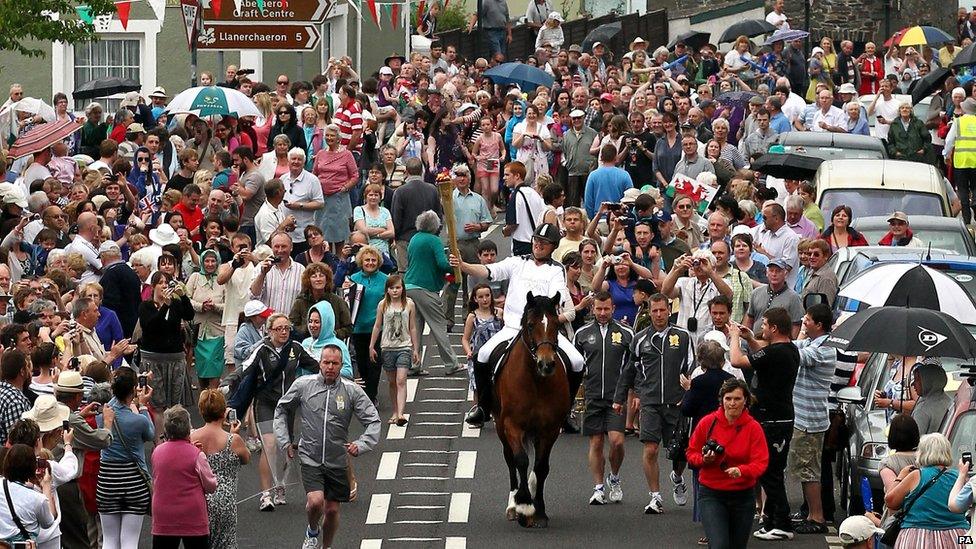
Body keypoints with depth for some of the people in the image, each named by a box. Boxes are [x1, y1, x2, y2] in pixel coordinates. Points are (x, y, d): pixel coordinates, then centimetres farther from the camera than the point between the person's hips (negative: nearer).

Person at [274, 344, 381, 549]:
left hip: (337, 461, 1)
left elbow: (373, 421, -2)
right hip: (310, 459, -1)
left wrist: (360, 445, -19)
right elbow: (281, 409, 12)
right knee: (315, 501, -20)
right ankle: (312, 532, 12)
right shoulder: (303, 385, -5)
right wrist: (285, 441, 6)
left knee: (332, 510, 8)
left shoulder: (352, 391, -6)